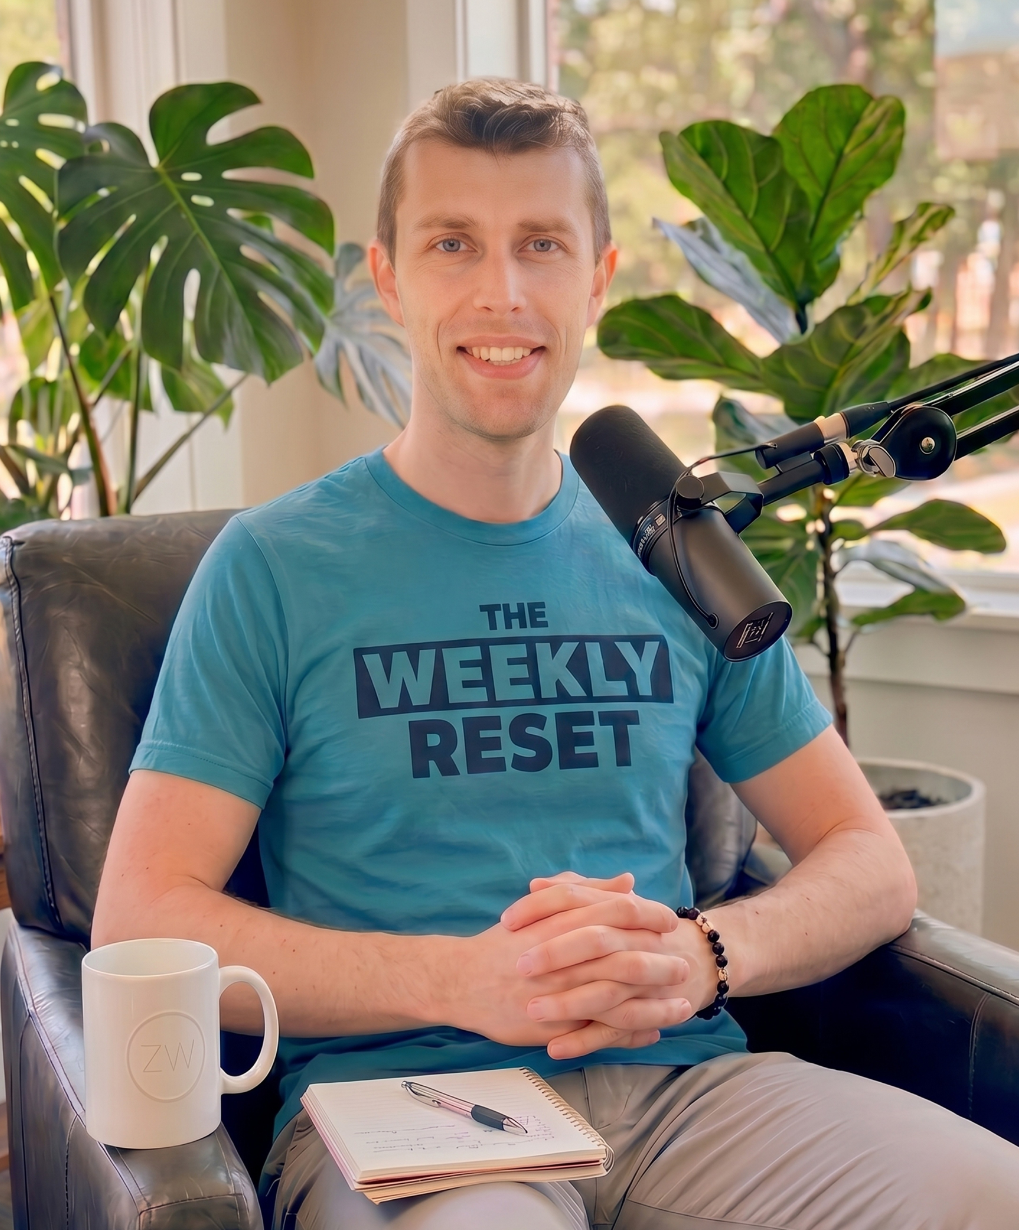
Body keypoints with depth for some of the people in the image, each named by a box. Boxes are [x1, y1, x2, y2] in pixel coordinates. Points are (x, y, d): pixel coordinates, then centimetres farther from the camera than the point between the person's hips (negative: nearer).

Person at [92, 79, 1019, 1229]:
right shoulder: (272, 567, 3)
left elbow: (870, 863, 15)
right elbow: (140, 921, -4)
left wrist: (704, 955, -7)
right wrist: (463, 980, -16)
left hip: (674, 1080, 5)